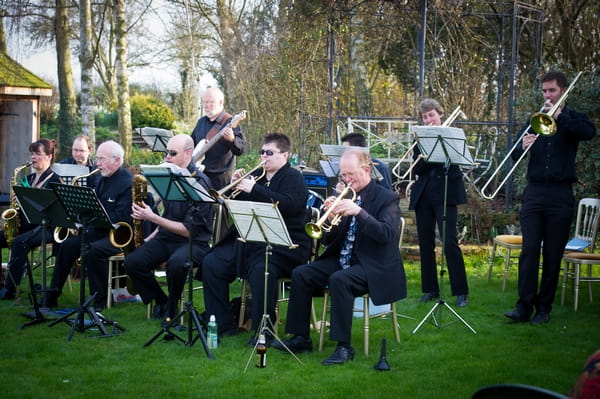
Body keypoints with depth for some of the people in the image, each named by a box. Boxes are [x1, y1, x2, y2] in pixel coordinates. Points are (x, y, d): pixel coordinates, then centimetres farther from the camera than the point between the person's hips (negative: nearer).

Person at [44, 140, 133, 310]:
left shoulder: (128, 183, -16)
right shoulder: (102, 179, 14)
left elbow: (120, 218, -24)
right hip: (99, 230, 9)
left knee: (93, 251, -31)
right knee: (68, 245, -5)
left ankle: (100, 300, -17)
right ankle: (51, 296, 2)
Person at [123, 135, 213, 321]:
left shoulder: (199, 182, -15)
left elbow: (189, 230, -19)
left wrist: (152, 218, -20)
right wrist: (151, 238, 9)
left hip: (194, 242, -7)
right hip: (166, 237, 7)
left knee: (176, 263, -39)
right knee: (132, 262, -16)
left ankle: (171, 308, -10)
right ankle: (161, 301, 5)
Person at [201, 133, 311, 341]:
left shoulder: (293, 178, -2)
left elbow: (288, 205, -22)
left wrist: (254, 189, -22)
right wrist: (236, 186, 1)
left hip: (284, 244, -8)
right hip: (247, 240, 8)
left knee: (261, 270, -36)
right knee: (211, 263, -5)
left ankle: (263, 331, -24)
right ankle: (223, 325, 1)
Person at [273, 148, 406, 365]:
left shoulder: (386, 198, -6)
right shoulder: (344, 196, 11)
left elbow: (387, 234, -23)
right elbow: (328, 241, 9)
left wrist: (359, 212, -30)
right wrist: (330, 218, -12)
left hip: (373, 267, -7)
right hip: (342, 260, 7)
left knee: (339, 280, -33)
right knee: (300, 274, -10)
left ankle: (344, 347, -27)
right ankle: (300, 338, -3)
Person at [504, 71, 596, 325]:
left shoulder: (572, 119, 7)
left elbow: (589, 132, -17)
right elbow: (515, 156, 8)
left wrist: (559, 116, -21)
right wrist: (522, 147, -14)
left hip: (560, 195, -2)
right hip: (534, 194, 2)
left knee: (553, 254, 1)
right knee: (529, 251, -6)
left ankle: (544, 307, 8)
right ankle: (524, 306, -7)